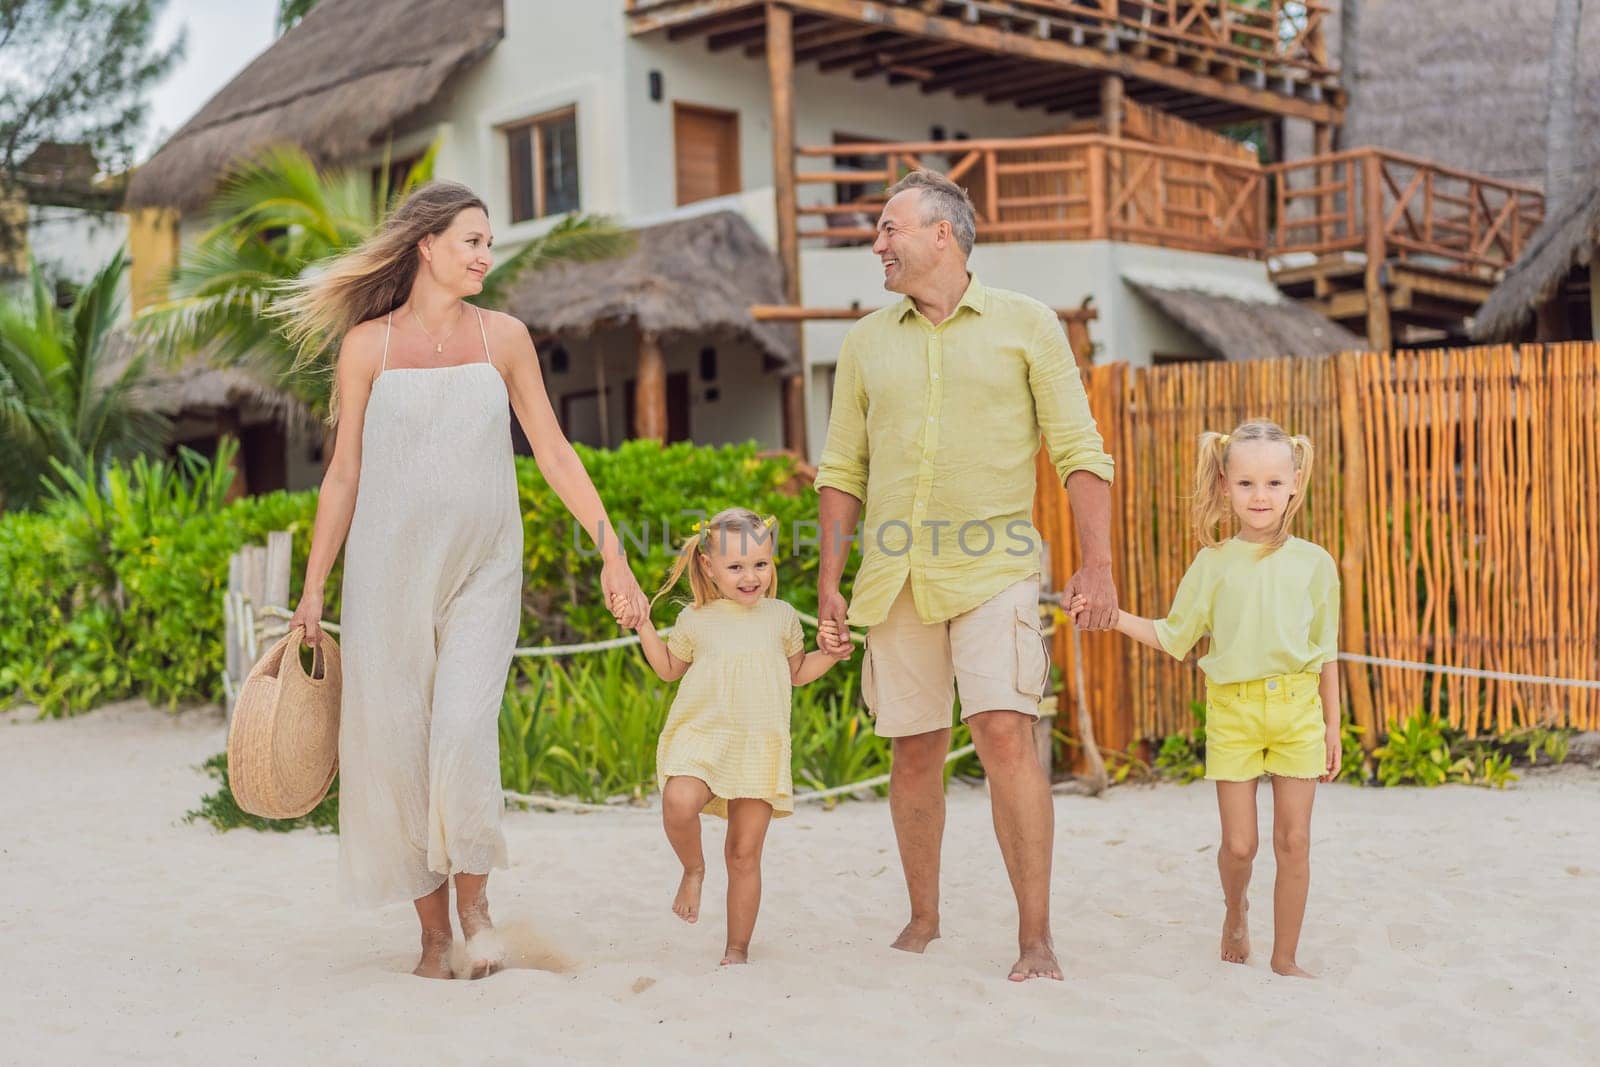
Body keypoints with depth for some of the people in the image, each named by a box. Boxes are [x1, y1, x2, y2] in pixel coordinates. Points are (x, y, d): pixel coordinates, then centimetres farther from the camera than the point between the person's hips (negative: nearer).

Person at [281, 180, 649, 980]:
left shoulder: (502, 337, 6)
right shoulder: (367, 344, 3)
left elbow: (553, 453, 7)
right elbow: (343, 474, 6)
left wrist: (612, 553, 2)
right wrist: (313, 587, 4)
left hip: (482, 569, 0)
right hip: (389, 569, 0)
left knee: (464, 733, -16)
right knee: (395, 746, 2)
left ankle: (474, 900, 7)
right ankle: (433, 930, 17)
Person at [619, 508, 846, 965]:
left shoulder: (781, 617, 9)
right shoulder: (696, 620, 6)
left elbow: (796, 672, 23)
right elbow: (669, 668, 22)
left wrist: (831, 653, 7)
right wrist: (644, 625, 9)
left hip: (760, 748, 1)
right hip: (701, 738, -1)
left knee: (745, 854, 1)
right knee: (679, 803, -32)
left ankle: (737, 950, 14)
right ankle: (693, 869, 0)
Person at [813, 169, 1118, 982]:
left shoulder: (1025, 325, 5)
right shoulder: (867, 341, 14)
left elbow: (1080, 450, 2)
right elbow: (842, 470, 15)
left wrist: (1097, 564, -7)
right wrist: (829, 579, 9)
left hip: (992, 569, -3)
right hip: (896, 577, 4)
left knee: (1005, 734, -15)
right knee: (916, 752, 7)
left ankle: (1036, 938, -8)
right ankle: (923, 920, 23)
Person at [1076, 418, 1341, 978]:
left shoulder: (1314, 563, 4)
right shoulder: (1213, 564, 2)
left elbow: (1327, 654, 9)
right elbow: (1173, 637, 8)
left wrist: (1332, 728, 9)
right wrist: (1111, 615, -3)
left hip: (1297, 707, 1)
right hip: (1232, 708, 0)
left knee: (1294, 841, 2)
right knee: (1238, 844, 2)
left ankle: (1285, 957, 15)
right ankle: (1235, 910, 34)